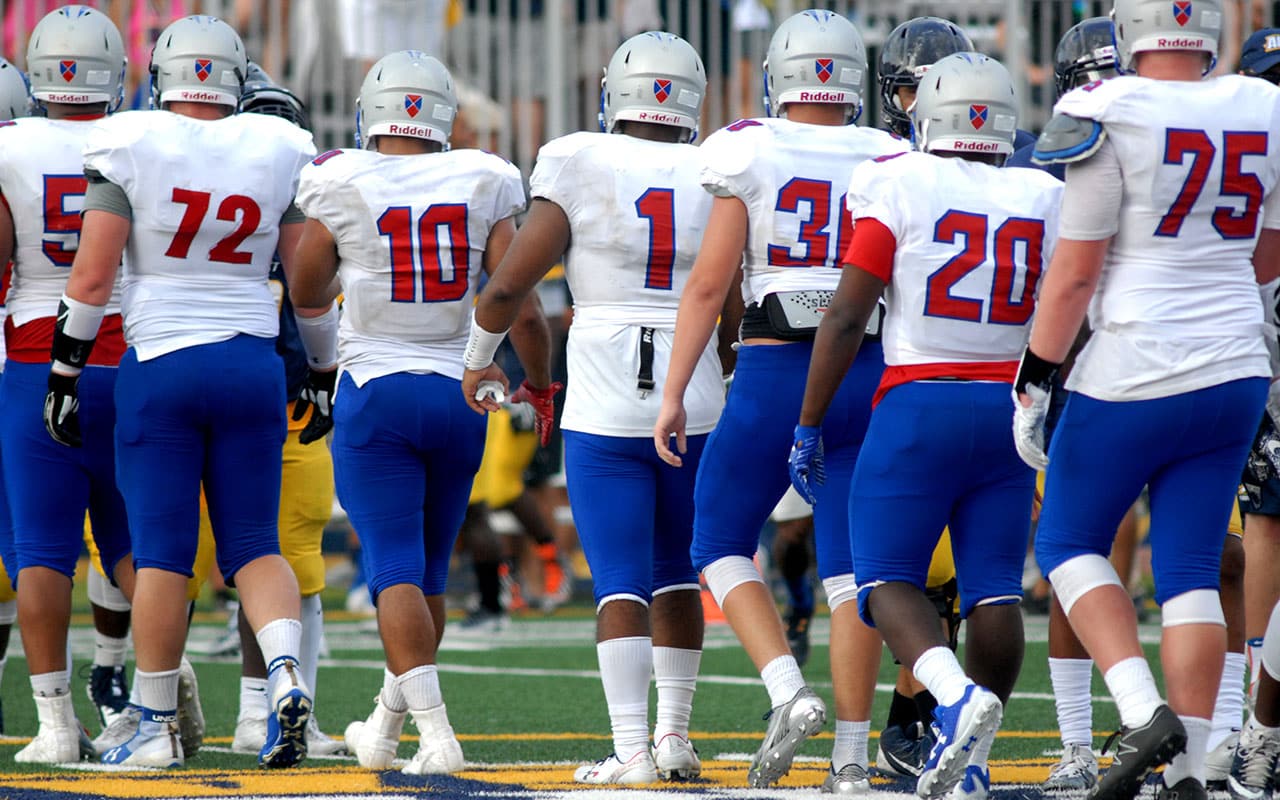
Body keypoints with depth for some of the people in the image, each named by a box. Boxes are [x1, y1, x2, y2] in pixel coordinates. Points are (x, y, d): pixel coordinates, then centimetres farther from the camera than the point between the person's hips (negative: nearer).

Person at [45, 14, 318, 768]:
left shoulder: (129, 146, -6)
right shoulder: (278, 150, 2)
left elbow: (92, 276, -6)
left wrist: (65, 371, 2)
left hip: (160, 364, -2)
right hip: (253, 362, 2)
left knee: (162, 555, 2)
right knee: (255, 545, 9)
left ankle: (157, 727, 7)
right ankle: (287, 674, -14)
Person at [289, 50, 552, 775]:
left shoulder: (342, 187, -6)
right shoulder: (482, 185, -2)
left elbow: (308, 294, 8)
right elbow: (520, 307, -5)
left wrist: (324, 357, 30)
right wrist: (539, 383, 13)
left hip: (376, 390, -3)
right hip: (460, 391, 3)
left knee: (396, 570, -4)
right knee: (429, 567, 16)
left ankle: (436, 732, -18)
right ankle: (386, 729, 29)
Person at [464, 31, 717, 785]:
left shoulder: (582, 169, -6)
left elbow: (511, 281, -6)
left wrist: (479, 358, 11)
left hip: (605, 411, -3)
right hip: (695, 405, 3)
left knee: (621, 583, -1)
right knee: (677, 573, 19)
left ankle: (631, 751, -10)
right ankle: (675, 734, 20)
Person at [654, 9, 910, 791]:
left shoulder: (750, 156, -4)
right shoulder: (892, 162, 4)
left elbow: (710, 281, -6)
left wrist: (674, 391, -1)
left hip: (775, 375, -3)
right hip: (868, 374, 3)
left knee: (723, 543, 11)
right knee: (851, 564, 7)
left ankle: (791, 692, -10)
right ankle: (852, 755, 5)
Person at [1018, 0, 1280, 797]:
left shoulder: (1114, 120, -13)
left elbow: (1074, 275, -11)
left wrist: (1033, 385, -3)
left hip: (1134, 376, -5)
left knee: (1071, 543, 11)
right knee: (1191, 572, 8)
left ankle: (1144, 709, -8)